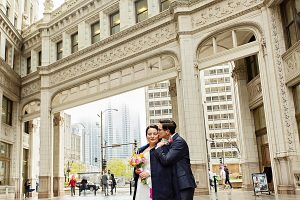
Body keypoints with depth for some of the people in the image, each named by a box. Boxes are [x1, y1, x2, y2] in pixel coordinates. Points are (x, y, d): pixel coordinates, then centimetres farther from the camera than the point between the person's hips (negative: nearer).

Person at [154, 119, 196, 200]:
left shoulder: (179, 141, -13)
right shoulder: (171, 142, 16)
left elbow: (166, 160, -20)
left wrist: (158, 147, -8)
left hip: (184, 184, -9)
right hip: (176, 184, 9)